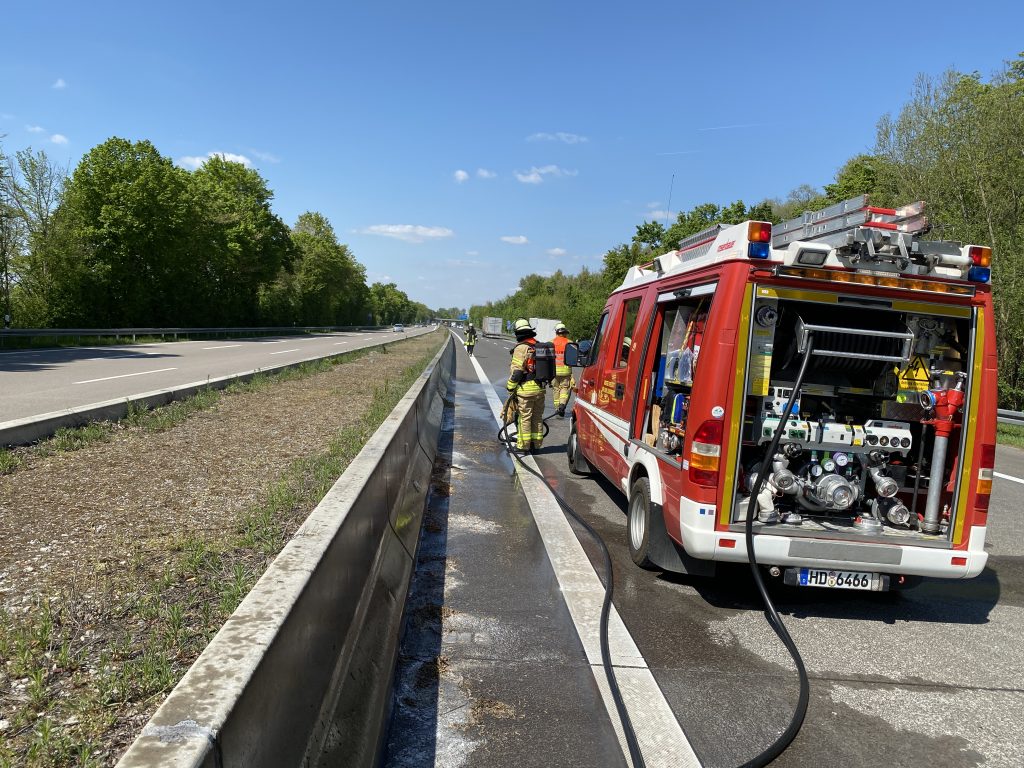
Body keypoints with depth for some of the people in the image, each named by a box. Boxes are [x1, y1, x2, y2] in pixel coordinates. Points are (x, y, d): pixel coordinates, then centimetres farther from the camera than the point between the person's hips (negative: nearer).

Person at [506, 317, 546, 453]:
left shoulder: (521, 348, -12)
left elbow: (516, 371, -15)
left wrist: (510, 388, -7)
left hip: (525, 388, -7)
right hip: (540, 388, 7)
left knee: (525, 418, 1)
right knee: (538, 417, 13)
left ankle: (524, 446, 6)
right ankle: (536, 445, 21)